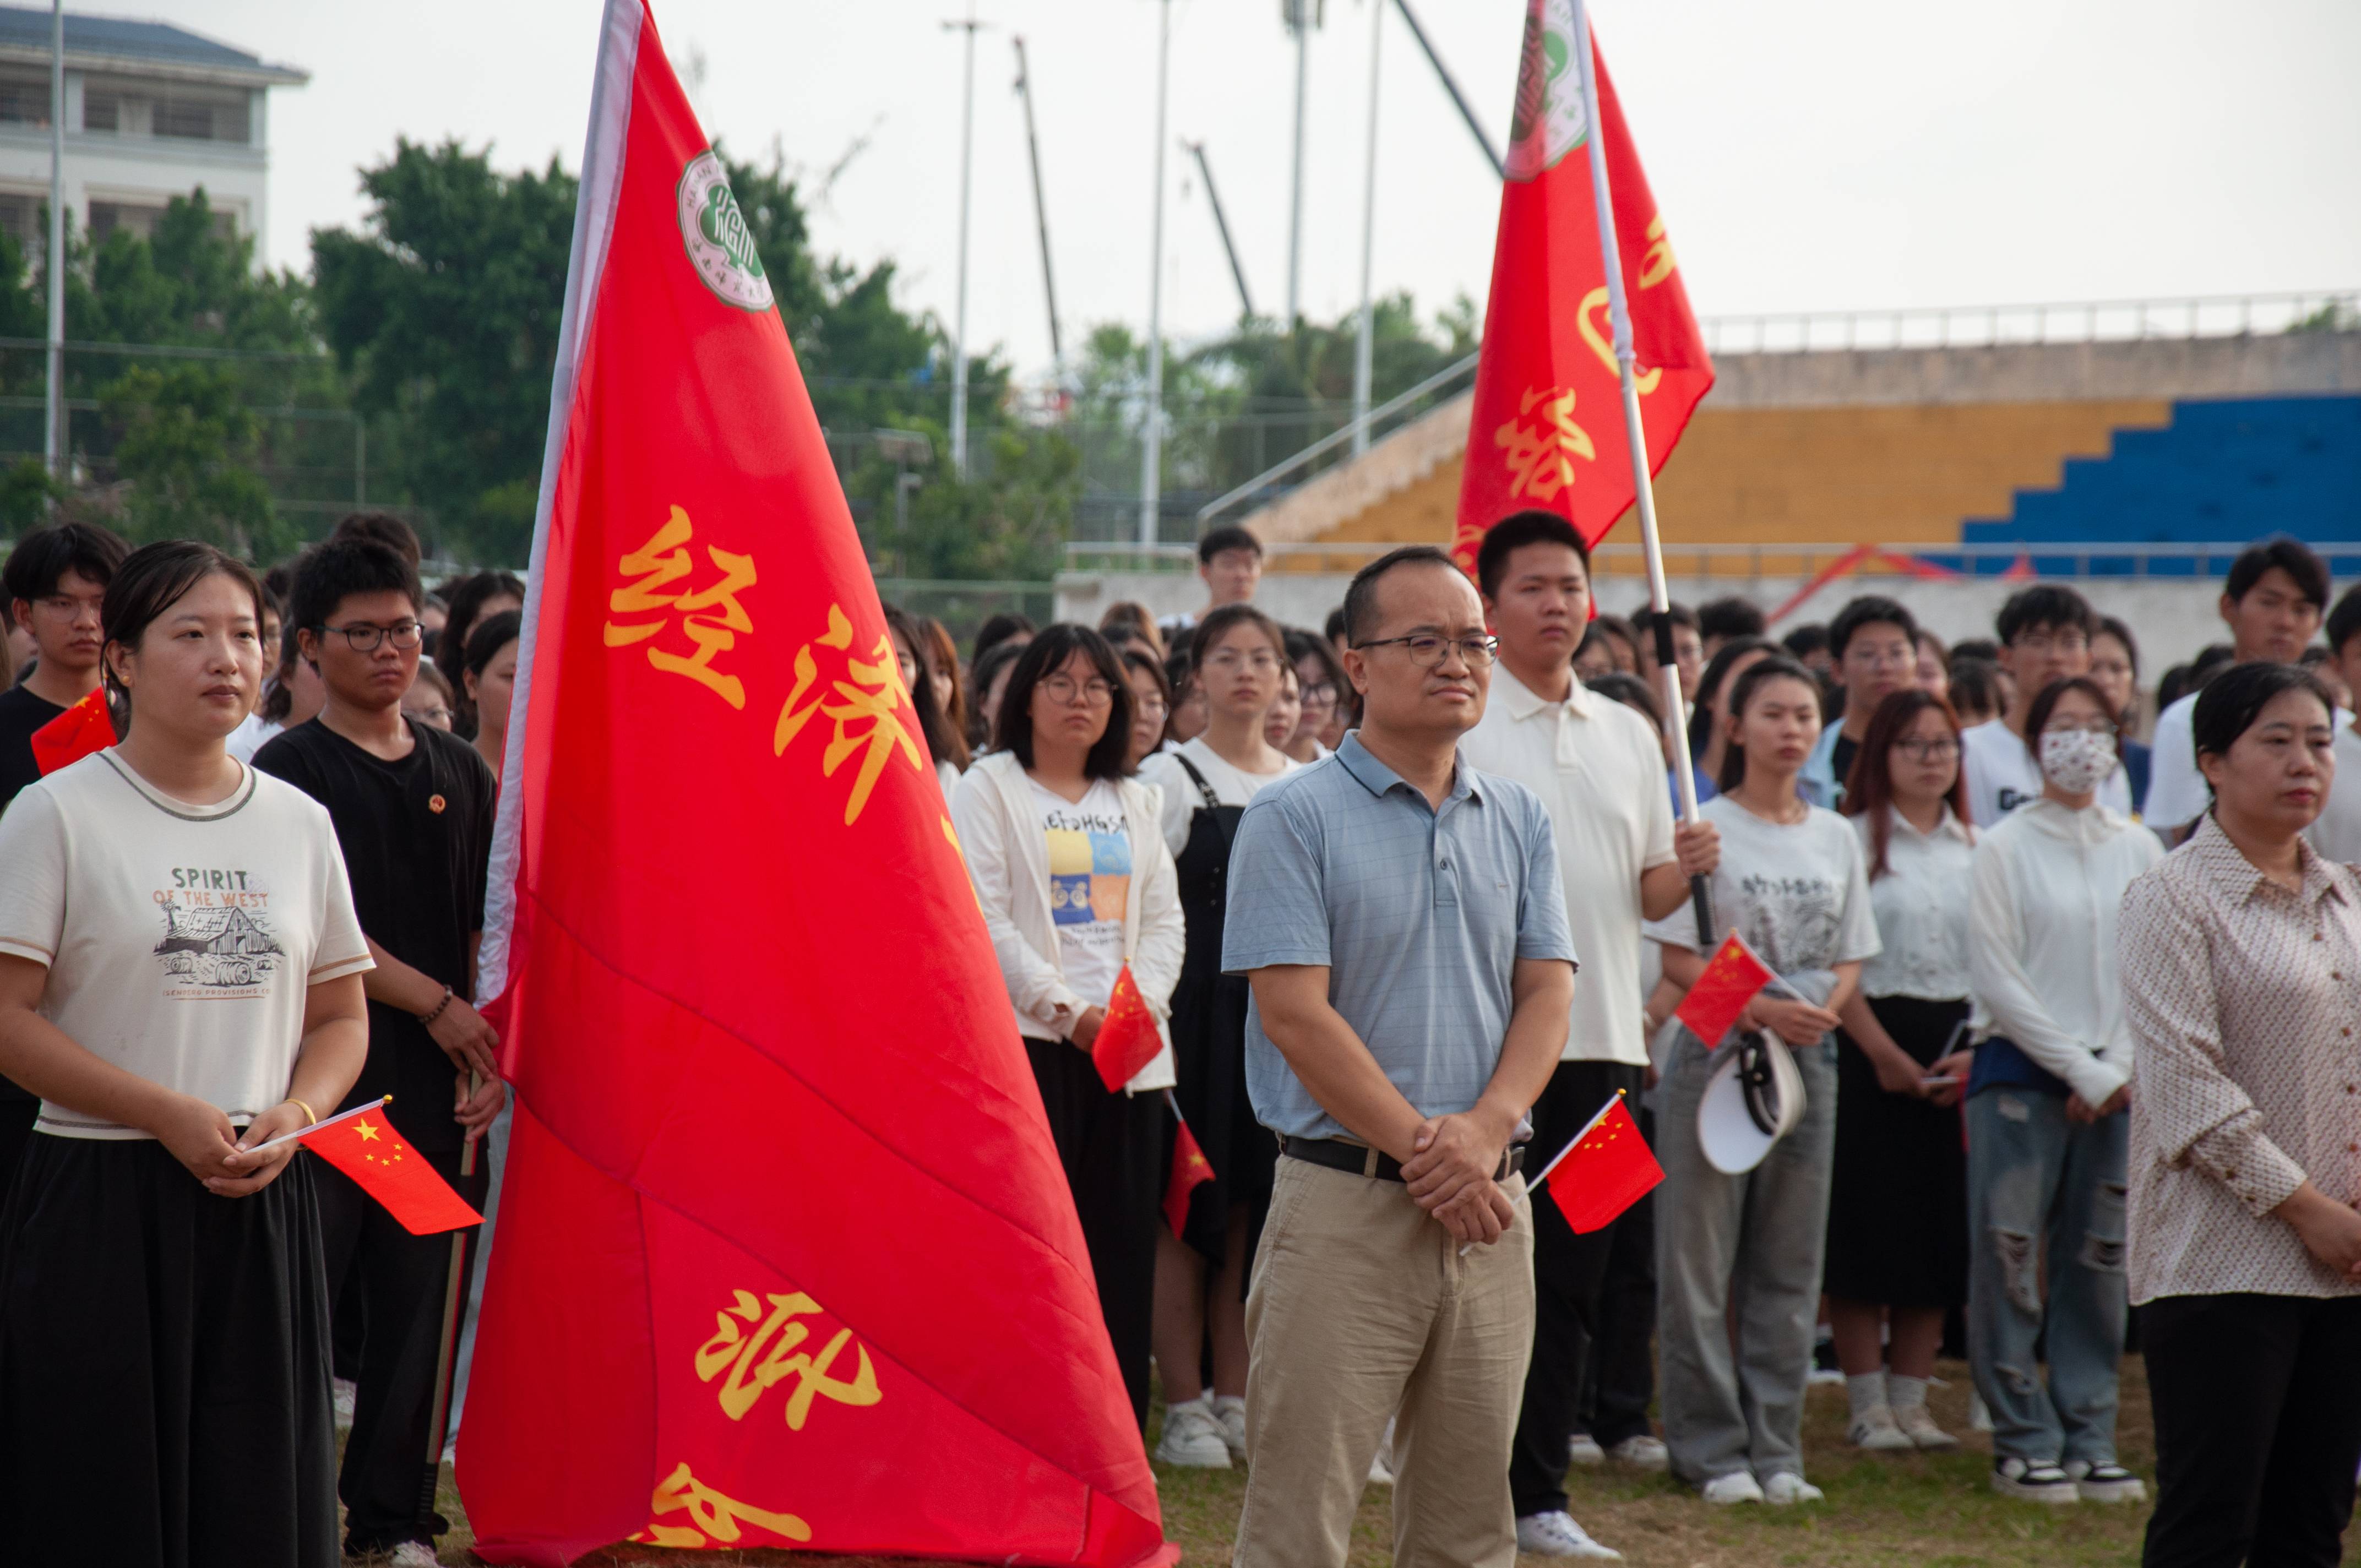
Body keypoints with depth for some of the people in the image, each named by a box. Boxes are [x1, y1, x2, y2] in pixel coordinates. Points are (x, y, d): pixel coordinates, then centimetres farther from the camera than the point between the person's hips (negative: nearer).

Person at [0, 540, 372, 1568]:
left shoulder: (299, 823, 12)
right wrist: (171, 1115, -15)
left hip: (263, 1207, 4)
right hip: (103, 1203, -4)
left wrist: (295, 1112, -5)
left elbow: (339, 1018, 17)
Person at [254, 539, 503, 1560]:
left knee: (417, 1303, 7)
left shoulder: (461, 773, 14)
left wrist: (490, 1055, 1)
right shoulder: (289, 771, -2)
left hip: (437, 1090, 5)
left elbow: (489, 929, 14)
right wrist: (436, 1005, -10)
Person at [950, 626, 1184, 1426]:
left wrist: (1141, 1002, -4)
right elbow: (983, 918, -7)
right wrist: (1066, 1009, -13)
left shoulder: (1133, 800, 20)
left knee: (1123, 1241, 2)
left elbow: (1165, 917, 15)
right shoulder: (989, 788, 2)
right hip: (1027, 1040, -5)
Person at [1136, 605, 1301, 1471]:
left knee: (1254, 1209, 6)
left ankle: (1237, 1400, 14)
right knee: (1188, 1211, -4)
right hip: (1198, 1009, -5)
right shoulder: (1171, 778, -1)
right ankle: (1184, 1407, 2)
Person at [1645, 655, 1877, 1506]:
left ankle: (1776, 1448, 12)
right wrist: (1762, 1011, -18)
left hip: (1808, 1056, 4)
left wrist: (1821, 1010, -8)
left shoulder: (1836, 837, 10)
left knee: (1790, 1262, 6)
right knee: (1701, 1259, -2)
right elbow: (1678, 960, -7)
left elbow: (1849, 960, 13)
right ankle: (1712, 1449, 4)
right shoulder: (1705, 827, -4)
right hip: (1715, 1052, -4)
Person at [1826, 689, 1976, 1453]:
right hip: (1871, 1046, -4)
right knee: (1868, 1224, -4)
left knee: (1941, 1230, 5)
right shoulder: (1855, 842, -2)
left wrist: (1979, 1053, -3)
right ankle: (1867, 1403, 3)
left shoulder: (1977, 849, 12)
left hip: (1959, 1052, 4)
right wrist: (1884, 1054, -12)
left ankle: (1910, 1398, 13)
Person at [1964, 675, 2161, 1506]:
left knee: (2101, 1260, 5)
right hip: (2021, 1069, -3)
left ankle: (2090, 1438, 11)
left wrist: (2122, 1069, -5)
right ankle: (2024, 1440, 0)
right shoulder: (2004, 846, -2)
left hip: (2117, 1082, 3)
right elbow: (1996, 979, -6)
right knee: (2011, 1256, -7)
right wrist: (2083, 1070, -9)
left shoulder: (2138, 849, 10)